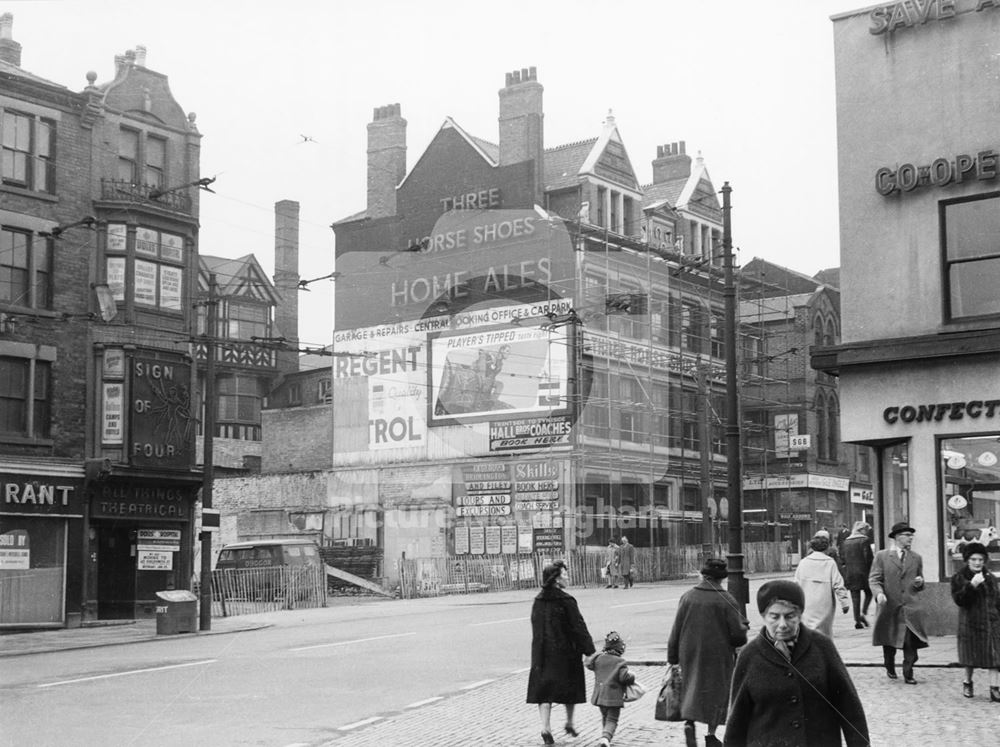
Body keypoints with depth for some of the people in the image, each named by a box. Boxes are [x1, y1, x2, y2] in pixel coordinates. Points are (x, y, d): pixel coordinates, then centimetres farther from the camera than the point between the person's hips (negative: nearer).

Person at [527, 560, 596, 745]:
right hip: (565, 651, -4)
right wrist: (590, 651, -10)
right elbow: (579, 627, -14)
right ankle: (569, 723, 26)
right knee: (570, 686, 15)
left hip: (542, 653, 4)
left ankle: (545, 727, -9)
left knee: (544, 688, 4)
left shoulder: (538, 601, 5)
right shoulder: (566, 601, -14)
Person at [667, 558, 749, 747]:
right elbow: (738, 635, -13)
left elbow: (676, 630, 1)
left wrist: (672, 656, 9)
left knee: (692, 687, 16)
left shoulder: (687, 597, -3)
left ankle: (689, 721, -7)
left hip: (690, 653, 3)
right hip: (718, 654, -3)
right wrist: (743, 626, 10)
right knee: (717, 690, 11)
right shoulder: (726, 601, -12)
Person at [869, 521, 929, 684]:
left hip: (911, 608, 1)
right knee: (888, 642, 10)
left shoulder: (917, 558, 13)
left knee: (911, 644, -9)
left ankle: (908, 674, 3)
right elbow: (874, 579, -1)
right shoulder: (881, 556, 3)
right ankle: (890, 669, 32)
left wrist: (920, 583, -2)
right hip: (889, 607, -1)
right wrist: (879, 593, -20)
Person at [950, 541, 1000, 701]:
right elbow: (958, 599, -17)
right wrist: (971, 585, -27)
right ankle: (967, 683, 31)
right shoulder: (959, 578, -4)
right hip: (970, 623, -2)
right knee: (971, 657, 9)